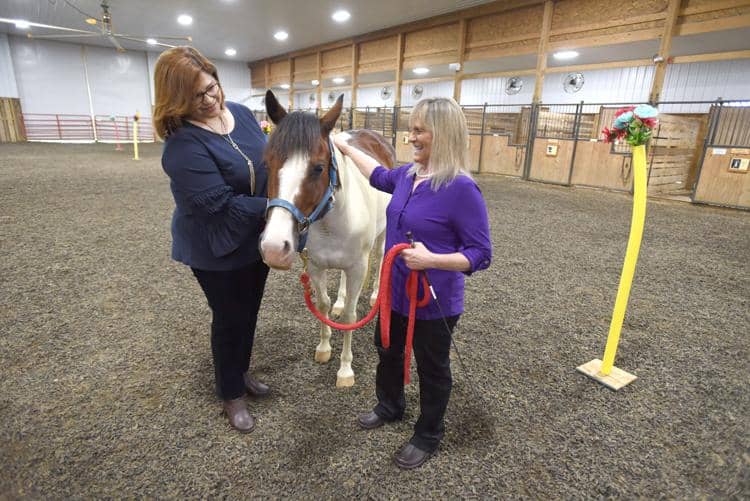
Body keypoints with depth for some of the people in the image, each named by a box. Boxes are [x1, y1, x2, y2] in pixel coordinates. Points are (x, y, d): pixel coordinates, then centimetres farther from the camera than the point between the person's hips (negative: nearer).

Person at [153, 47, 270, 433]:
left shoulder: (241, 113, -1)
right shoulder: (183, 146, -24)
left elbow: (268, 159, 12)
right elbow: (220, 206, -29)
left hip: (256, 239, 7)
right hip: (219, 251, -7)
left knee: (249, 312, 21)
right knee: (229, 320, 10)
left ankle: (241, 372, 46)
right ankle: (231, 394, 33)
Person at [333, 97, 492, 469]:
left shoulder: (461, 189, -24)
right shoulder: (408, 175, -1)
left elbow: (481, 254, -21)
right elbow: (379, 177, 23)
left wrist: (432, 259, -34)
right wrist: (346, 147, 29)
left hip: (434, 302, -8)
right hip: (396, 291, 8)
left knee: (432, 370, 15)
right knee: (387, 352, 27)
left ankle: (428, 436, 39)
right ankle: (389, 407, 54)